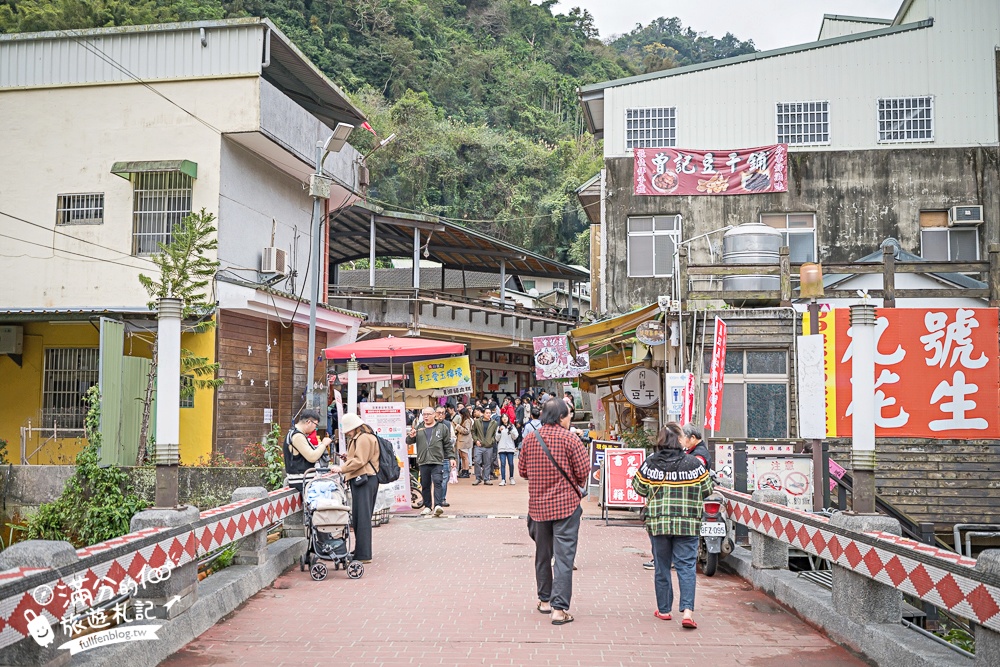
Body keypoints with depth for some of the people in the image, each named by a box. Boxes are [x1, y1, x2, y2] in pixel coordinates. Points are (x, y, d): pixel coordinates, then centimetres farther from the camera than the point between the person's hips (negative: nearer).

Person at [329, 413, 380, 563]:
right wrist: (348, 457, 15)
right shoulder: (358, 438, 23)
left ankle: (363, 555, -7)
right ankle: (360, 551, 18)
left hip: (364, 479, -11)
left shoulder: (364, 438, -11)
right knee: (359, 517, 13)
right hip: (363, 479, 11)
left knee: (362, 517, -9)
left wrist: (342, 468, -17)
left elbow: (360, 461, -18)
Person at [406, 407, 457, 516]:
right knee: (425, 485, 7)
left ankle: (437, 505, -19)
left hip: (437, 461, -3)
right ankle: (427, 506, 16)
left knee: (437, 482, -15)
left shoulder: (442, 428, 7)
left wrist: (451, 457, 2)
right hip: (423, 462, 3)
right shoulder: (418, 429, 13)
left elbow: (448, 444, 9)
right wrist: (411, 436, -12)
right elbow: (408, 442, 11)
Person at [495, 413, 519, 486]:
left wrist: (511, 429, -12)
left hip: (510, 448, 0)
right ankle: (503, 480, -6)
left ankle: (511, 478, 19)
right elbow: (497, 439, 7)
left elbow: (515, 437, -1)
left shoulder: (512, 426, 8)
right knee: (502, 464, -5)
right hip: (502, 448, 0)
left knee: (511, 463, 1)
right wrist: (499, 431, -7)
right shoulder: (499, 427, 11)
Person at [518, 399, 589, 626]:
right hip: (566, 504, -4)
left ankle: (544, 600, 31)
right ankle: (559, 608, -6)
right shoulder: (569, 438, -11)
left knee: (543, 554, 18)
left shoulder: (529, 438, 2)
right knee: (564, 556, -3)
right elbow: (583, 470, -11)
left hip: (538, 505, 5)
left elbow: (522, 470, 9)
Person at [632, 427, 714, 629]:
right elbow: (706, 490, 5)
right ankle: (687, 611, -12)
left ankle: (664, 609, 20)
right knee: (686, 566, 0)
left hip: (658, 522, 1)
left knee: (662, 567, 11)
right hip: (688, 523, 0)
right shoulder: (694, 463, -2)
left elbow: (639, 488, 5)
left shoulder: (650, 463, -3)